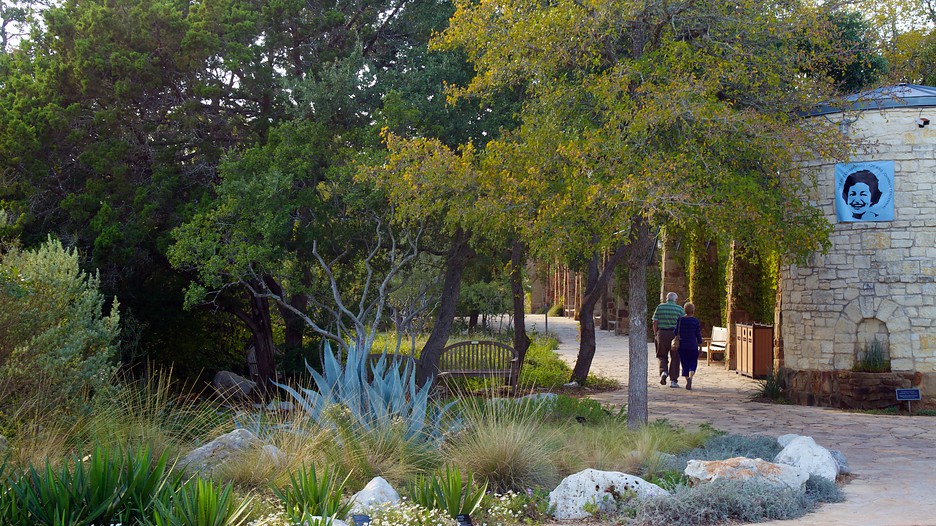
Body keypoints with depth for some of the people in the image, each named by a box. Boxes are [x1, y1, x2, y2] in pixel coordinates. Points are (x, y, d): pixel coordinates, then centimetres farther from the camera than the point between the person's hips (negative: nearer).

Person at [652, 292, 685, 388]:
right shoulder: (680, 309, -1)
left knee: (662, 356, 14)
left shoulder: (660, 307, 3)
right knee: (674, 358, 7)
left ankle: (663, 371, -12)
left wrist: (655, 334, 9)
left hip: (662, 333, 1)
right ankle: (673, 380, 7)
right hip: (675, 335, -1)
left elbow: (655, 322, 1)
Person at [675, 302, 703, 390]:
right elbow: (698, 335, -3)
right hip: (693, 346, -2)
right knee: (693, 364, 5)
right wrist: (700, 348, 4)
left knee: (685, 364, 11)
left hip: (682, 346, 2)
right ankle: (690, 377, -21)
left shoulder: (680, 320, 0)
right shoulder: (696, 321, -5)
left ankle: (687, 382, 12)